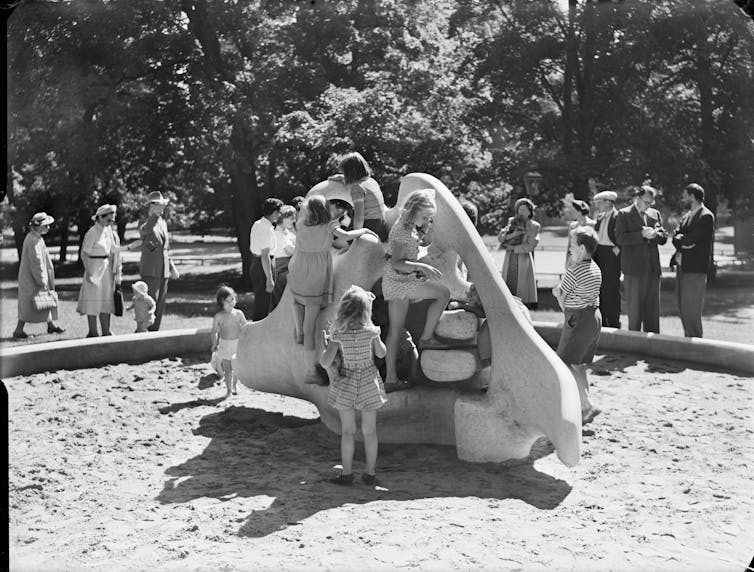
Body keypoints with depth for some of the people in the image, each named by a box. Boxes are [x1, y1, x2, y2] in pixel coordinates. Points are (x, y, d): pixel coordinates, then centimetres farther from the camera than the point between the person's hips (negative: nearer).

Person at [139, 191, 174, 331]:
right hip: (150, 270, -7)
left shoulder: (163, 222, 14)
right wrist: (156, 213, -50)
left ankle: (154, 331, 15)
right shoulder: (145, 223, -9)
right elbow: (145, 230, -36)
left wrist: (171, 267, 21)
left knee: (161, 303, 8)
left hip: (163, 270, 7)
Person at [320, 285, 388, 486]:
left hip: (346, 386, -1)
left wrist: (327, 345, -2)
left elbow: (325, 363, -18)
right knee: (369, 431, 12)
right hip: (369, 384, 1)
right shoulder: (371, 331, -14)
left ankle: (347, 474, 17)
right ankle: (370, 474, 20)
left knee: (347, 431, 11)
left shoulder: (338, 334, -18)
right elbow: (381, 353, 2)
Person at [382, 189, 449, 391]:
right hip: (400, 281, -10)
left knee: (396, 331, 9)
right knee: (443, 293, -5)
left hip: (396, 282, 10)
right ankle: (426, 338, 3)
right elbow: (396, 263, -26)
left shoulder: (411, 227, 12)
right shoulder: (403, 230, -18)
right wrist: (422, 267, -35)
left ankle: (391, 378, 11)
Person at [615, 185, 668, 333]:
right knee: (634, 307, 1)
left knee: (653, 307, 7)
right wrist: (642, 235, -19)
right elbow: (620, 238, -12)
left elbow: (664, 238, 11)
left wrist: (654, 235, -11)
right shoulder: (624, 214, -1)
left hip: (653, 268, 5)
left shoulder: (655, 214, 14)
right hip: (634, 268, -5)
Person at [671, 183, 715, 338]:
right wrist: (679, 251, -10)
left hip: (694, 269, -9)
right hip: (682, 267, 9)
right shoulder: (686, 216, 17)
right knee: (682, 307, 12)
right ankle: (688, 338, 21)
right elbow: (676, 237, 8)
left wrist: (680, 239, 0)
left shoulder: (706, 216, -11)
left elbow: (690, 239, -18)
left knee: (691, 309, -8)